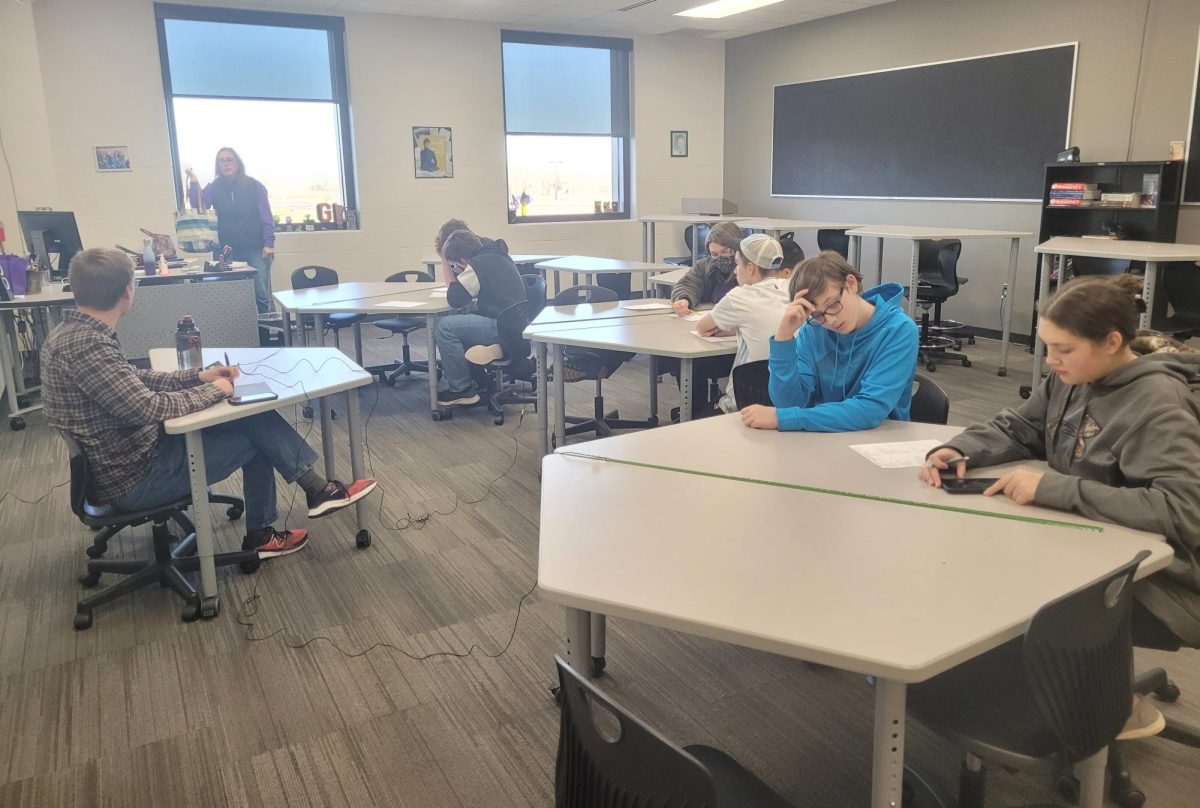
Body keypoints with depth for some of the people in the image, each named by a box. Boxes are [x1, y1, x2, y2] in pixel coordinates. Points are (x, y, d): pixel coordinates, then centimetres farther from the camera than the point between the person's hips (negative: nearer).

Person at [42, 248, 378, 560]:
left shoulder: (73, 331, 4)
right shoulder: (87, 345, -27)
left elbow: (133, 380, 12)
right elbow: (146, 407, -30)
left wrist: (199, 377, 3)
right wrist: (212, 391, -16)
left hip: (122, 457, 9)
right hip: (134, 480, -9)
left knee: (254, 418, 6)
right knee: (254, 437, -1)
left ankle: (317, 489, 15)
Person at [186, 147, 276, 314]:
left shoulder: (254, 186, 1)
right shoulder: (213, 188, 8)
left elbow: (266, 216, -2)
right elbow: (198, 207, -5)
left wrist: (269, 243, -11)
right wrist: (194, 183, -17)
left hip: (256, 249, -3)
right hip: (228, 251, 3)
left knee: (261, 295, -6)